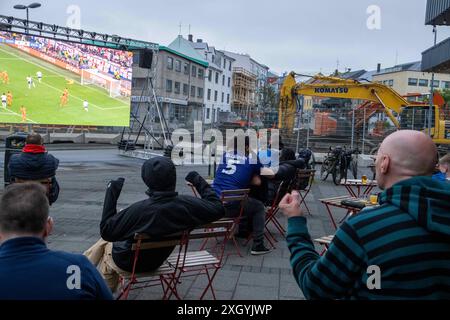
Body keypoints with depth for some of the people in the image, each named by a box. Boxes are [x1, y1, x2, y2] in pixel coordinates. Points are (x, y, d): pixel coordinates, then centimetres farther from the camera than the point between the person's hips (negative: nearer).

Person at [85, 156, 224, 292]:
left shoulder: (139, 209, -37)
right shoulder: (187, 204, -27)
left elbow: (106, 232, -25)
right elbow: (217, 208, -11)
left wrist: (111, 194, -22)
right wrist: (199, 182, -3)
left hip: (128, 263, -5)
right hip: (155, 262, 5)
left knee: (105, 243, 29)